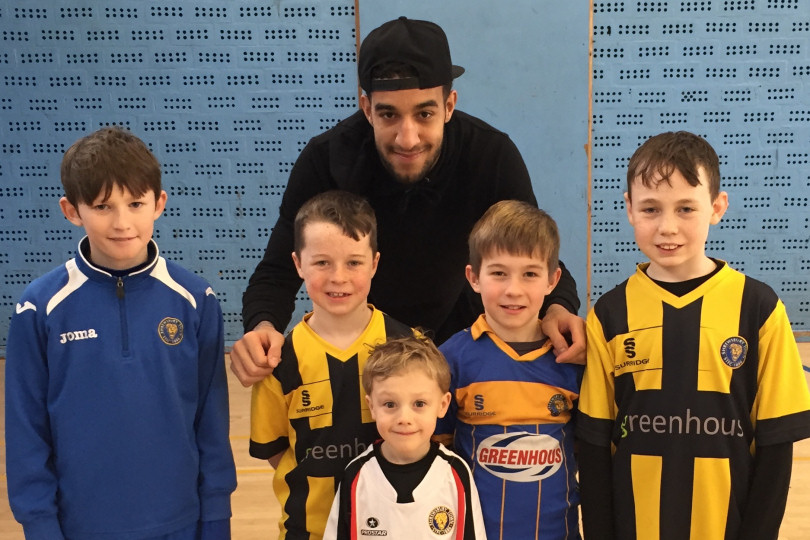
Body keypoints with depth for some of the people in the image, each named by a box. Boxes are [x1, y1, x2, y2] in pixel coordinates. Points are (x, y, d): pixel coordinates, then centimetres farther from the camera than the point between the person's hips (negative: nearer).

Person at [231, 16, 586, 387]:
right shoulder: (325, 161, -23)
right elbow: (277, 273, -16)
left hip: (462, 342, 1)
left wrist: (558, 307, -32)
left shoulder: (494, 157, -21)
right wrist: (263, 325, -38)